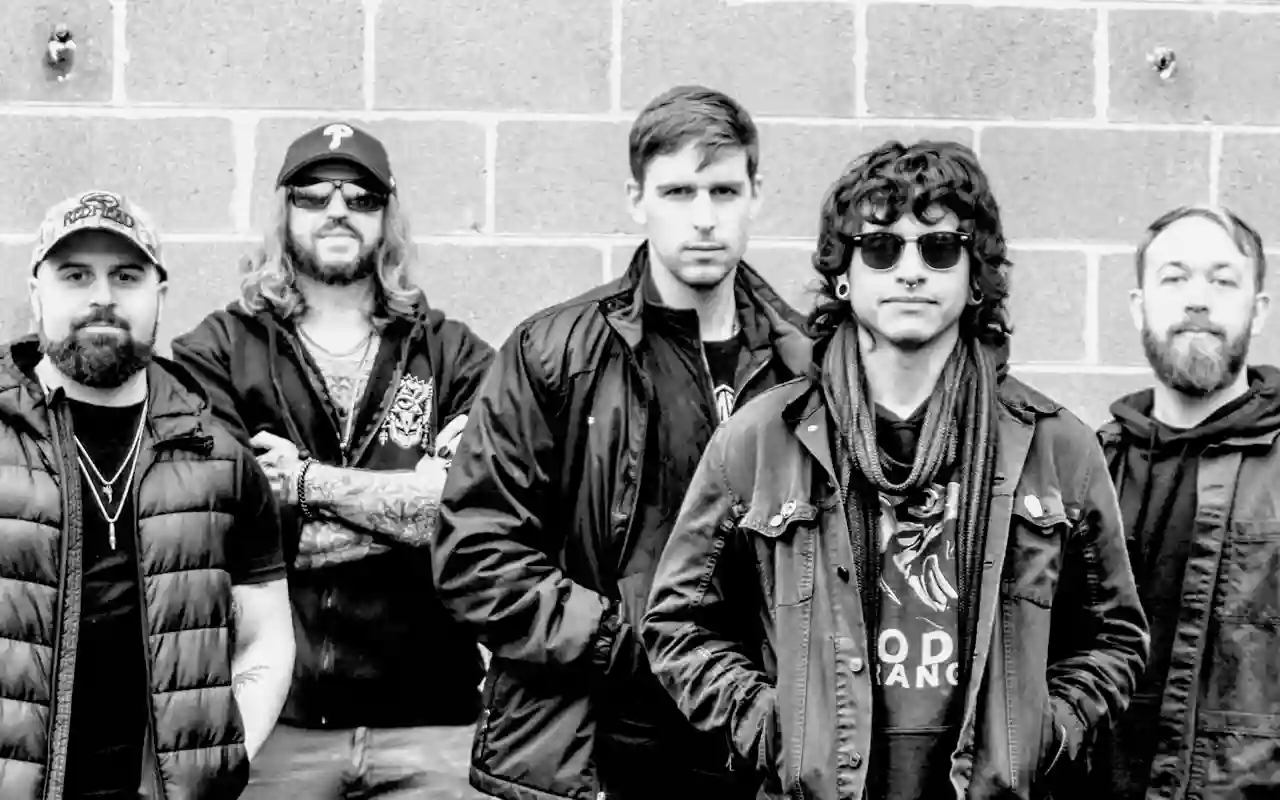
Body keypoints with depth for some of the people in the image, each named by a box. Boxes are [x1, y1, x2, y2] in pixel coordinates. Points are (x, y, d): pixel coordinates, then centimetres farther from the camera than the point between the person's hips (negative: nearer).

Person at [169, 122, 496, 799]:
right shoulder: (215, 355, 3)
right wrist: (407, 502, -9)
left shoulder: (456, 357, 8)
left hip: (429, 720, 1)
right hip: (276, 717, -1)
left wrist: (309, 480, -10)